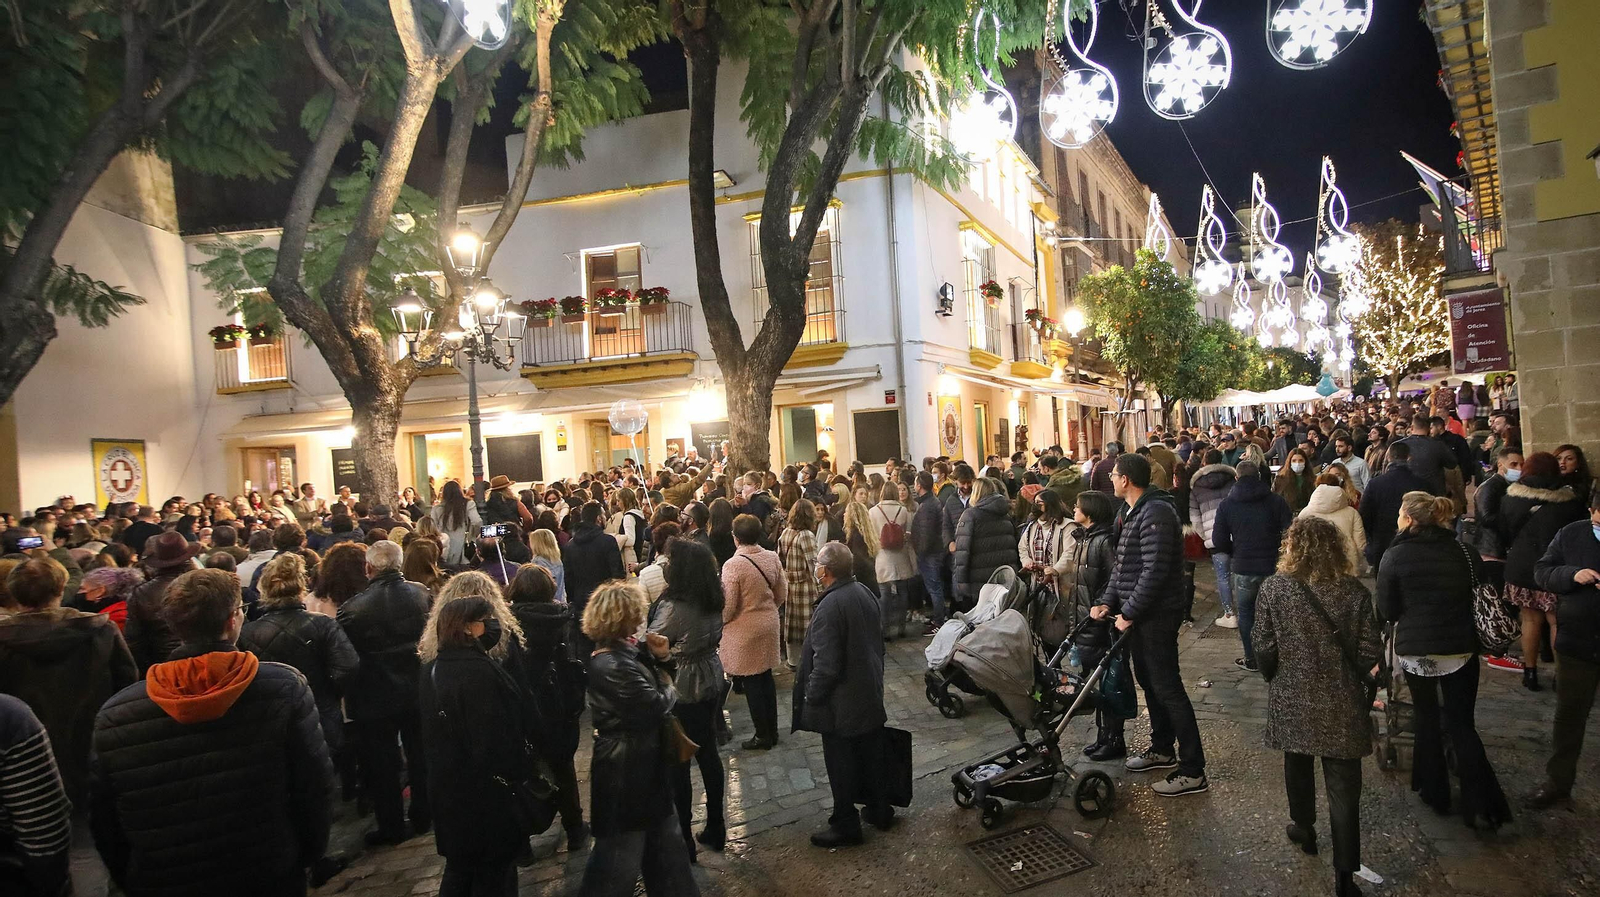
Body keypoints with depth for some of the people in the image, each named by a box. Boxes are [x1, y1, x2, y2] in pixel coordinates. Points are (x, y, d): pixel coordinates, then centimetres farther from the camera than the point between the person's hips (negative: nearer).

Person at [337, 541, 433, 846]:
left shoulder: (353, 608, -19)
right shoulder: (422, 594, -9)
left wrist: (349, 695, 4)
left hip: (375, 697, -3)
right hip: (418, 691, 4)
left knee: (382, 764, 12)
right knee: (419, 755, 18)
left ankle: (391, 826, 22)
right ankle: (422, 818, 30)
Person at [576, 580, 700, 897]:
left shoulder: (624, 651, 2)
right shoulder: (613, 665, -29)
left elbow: (651, 678, 17)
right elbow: (658, 708, -27)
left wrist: (661, 657, -4)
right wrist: (668, 688, -6)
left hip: (643, 765, 10)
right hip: (627, 774, -10)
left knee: (665, 839, 23)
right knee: (623, 851, 7)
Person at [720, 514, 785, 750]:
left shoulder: (733, 565, -22)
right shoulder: (772, 558, -4)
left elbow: (727, 606, -18)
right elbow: (781, 595, 5)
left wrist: (719, 623, 2)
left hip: (745, 630, -6)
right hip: (769, 625, 6)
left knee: (751, 684, 7)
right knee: (766, 678, 19)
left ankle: (763, 736, 17)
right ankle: (772, 731, 29)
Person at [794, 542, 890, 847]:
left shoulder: (829, 607, -27)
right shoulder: (865, 594, 0)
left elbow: (825, 666, -26)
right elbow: (878, 638, 12)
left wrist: (811, 699, -12)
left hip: (841, 704, -8)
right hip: (871, 695, 8)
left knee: (841, 766, 7)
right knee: (871, 756, 22)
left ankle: (845, 826, 20)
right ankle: (879, 810, 37)